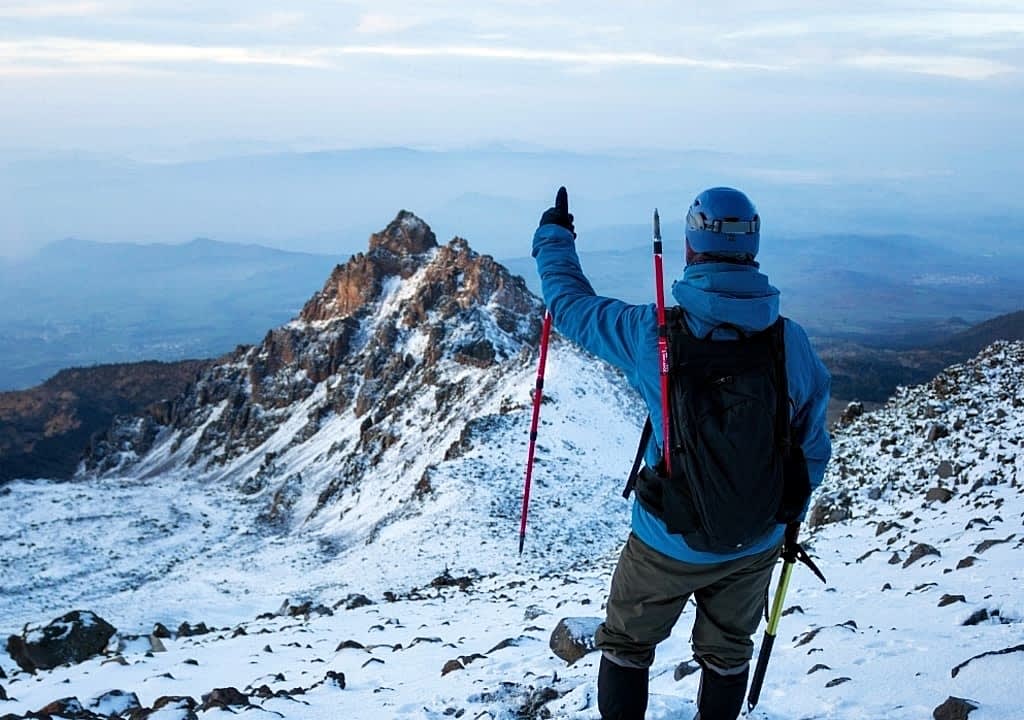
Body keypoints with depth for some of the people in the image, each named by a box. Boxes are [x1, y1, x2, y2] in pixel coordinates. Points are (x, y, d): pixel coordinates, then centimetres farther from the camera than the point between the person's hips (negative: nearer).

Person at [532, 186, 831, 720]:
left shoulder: (653, 334, -21)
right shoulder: (791, 342, -14)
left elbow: (572, 305, -3)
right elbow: (811, 446, -2)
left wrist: (553, 237, 16)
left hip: (668, 541, -2)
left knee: (626, 646, 20)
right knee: (727, 654, 24)